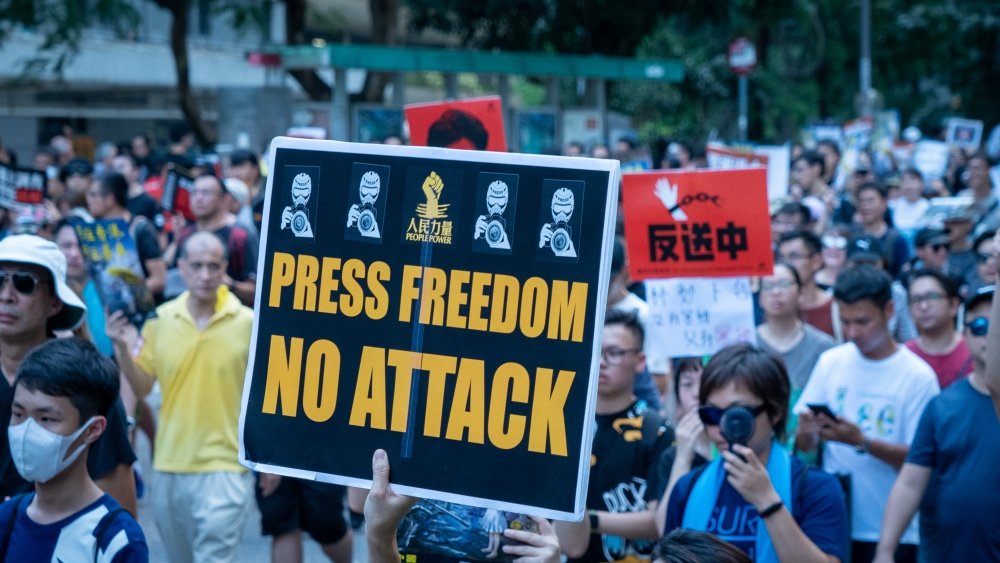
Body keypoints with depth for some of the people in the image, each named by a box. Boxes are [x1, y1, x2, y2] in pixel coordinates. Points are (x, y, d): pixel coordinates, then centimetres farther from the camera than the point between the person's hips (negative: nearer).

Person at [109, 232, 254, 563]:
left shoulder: (248, 323, -9)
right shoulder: (160, 319, 0)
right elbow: (142, 388, 3)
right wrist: (123, 349, -11)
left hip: (223, 464, -4)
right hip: (169, 464, 4)